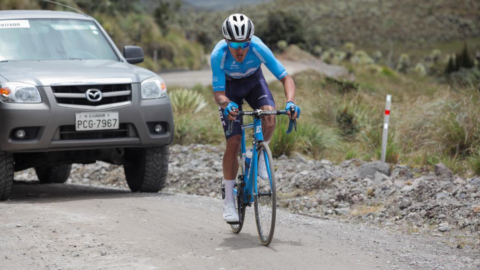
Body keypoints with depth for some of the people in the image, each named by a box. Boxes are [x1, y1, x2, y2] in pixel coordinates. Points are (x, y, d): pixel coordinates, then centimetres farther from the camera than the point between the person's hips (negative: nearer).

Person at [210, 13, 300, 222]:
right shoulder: (218, 55, -36)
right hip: (229, 86, -1)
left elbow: (286, 79, -31)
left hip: (253, 81, 1)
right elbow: (218, 94, -34)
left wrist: (290, 102, -50)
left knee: (270, 118, -30)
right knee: (234, 142, -12)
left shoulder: (259, 48, -34)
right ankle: (229, 201, -1)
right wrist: (227, 105, -58)